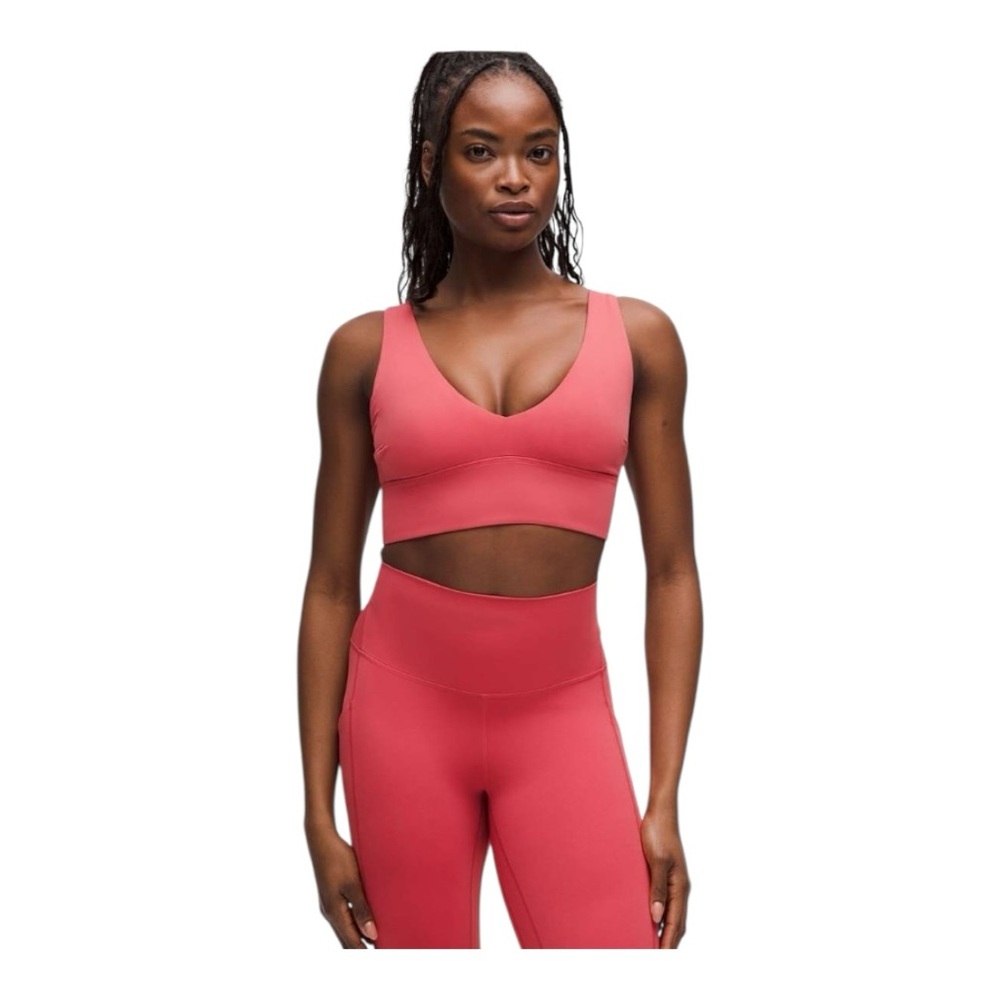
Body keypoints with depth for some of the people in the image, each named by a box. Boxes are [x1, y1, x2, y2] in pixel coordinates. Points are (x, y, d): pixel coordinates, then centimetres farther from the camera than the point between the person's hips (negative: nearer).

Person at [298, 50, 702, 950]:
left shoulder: (637, 336, 2)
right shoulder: (367, 351, 2)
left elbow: (672, 573, 2)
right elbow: (332, 586, 4)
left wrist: (665, 800, -3)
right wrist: (319, 816, 1)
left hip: (562, 714, 0)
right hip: (403, 707, 0)